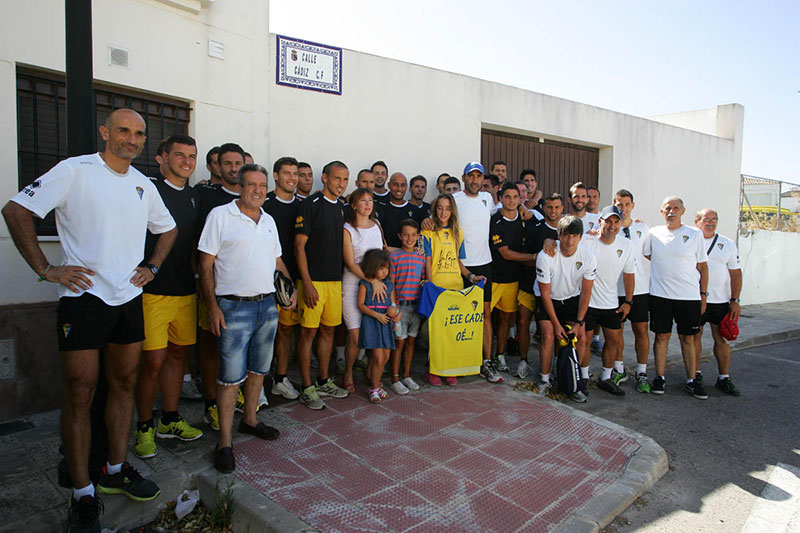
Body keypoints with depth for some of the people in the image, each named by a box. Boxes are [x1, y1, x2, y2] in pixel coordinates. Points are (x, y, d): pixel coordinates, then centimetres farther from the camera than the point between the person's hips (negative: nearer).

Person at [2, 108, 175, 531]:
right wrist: (46, 269, -10)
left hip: (129, 300, 6)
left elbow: (168, 229, 25)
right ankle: (82, 494, 12)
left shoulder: (143, 185, 12)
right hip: (83, 297, -5)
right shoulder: (75, 170, -4)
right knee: (80, 393, 0)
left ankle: (116, 470, 26)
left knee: (124, 385, 11)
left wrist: (152, 266, 11)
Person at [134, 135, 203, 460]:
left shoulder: (194, 197, 14)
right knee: (154, 361, -4)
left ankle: (170, 420, 27)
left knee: (179, 354, 12)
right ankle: (144, 427, 15)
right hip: (154, 291, -6)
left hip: (186, 290, 6)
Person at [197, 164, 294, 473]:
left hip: (268, 305, 6)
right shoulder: (220, 215, -4)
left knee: (258, 369, 16)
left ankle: (249, 419, 34)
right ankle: (224, 441, 9)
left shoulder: (269, 221, 14)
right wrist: (213, 307, -13)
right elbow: (205, 264, -7)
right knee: (232, 375, -3)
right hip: (234, 307, -6)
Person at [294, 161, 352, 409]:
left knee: (328, 330, 13)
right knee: (308, 331, -1)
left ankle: (324, 381, 25)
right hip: (314, 279, -7)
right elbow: (299, 245, -10)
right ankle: (307, 388, 9)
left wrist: (341, 279, 14)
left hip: (335, 279, 7)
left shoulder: (341, 207, 14)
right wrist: (307, 283, -16)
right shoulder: (311, 205, -7)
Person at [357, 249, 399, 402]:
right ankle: (374, 388, 6)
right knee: (379, 358, -9)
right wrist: (377, 315, -15)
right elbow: (361, 305, -7)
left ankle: (371, 378, 28)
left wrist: (395, 313, -5)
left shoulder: (389, 285, 12)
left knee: (385, 357, 8)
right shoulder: (365, 284, -4)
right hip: (371, 323, -6)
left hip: (386, 323, 6)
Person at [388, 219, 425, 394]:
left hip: (417, 304, 5)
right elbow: (390, 284, -6)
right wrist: (394, 306, -11)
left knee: (411, 340, 12)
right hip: (401, 304, -5)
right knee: (399, 341, 0)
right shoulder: (394, 256, -5)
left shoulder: (421, 257, 9)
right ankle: (395, 379, 11)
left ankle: (407, 376, 24)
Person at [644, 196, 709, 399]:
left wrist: (703, 295, 4)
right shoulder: (653, 234, 4)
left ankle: (692, 380, 17)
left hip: (689, 296, 0)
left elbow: (702, 267, 5)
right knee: (661, 336, 6)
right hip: (660, 295, 0)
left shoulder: (695, 235, 3)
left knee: (688, 338, 7)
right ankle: (660, 377, 16)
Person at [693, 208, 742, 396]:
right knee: (694, 337, 4)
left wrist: (735, 300, 0)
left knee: (722, 339, 5)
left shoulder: (727, 244, 8)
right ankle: (695, 374, 17)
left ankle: (724, 378, 13)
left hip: (721, 301, 2)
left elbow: (735, 273, 8)